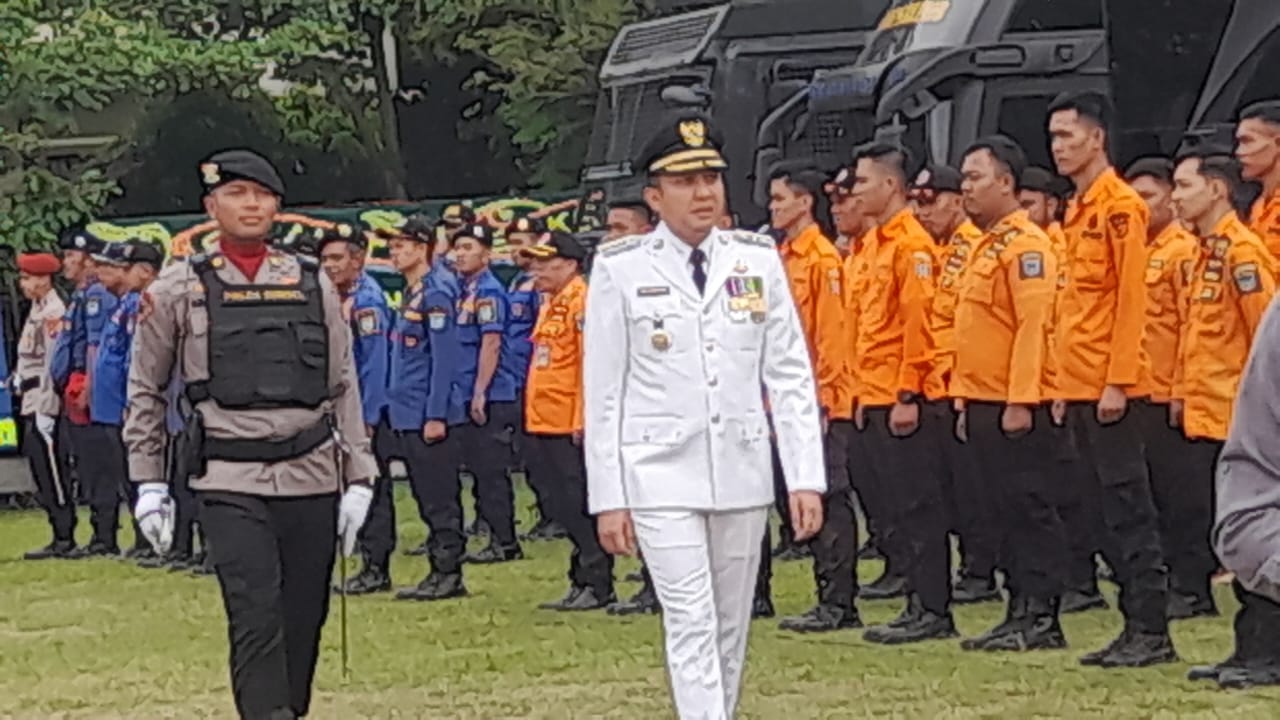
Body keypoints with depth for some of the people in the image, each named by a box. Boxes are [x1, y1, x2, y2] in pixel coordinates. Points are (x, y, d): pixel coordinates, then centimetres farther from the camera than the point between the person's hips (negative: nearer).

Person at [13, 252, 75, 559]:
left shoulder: (53, 312, -14)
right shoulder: (38, 310, 16)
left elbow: (54, 362, -19)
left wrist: (44, 408, -21)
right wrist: (20, 377, 11)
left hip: (44, 405, -10)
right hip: (32, 405, 10)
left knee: (50, 473, -7)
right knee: (42, 472, 11)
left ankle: (65, 539, -3)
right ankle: (61, 538, 15)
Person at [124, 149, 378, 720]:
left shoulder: (313, 284, 9)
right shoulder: (177, 291, 3)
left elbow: (344, 388, 11)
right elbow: (144, 392, 9)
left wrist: (358, 479, 6)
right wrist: (148, 486, 5)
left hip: (311, 477, 3)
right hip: (230, 481, -3)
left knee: (304, 622, 7)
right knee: (257, 619, -14)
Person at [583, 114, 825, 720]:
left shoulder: (758, 259, 6)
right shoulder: (620, 268, -2)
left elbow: (791, 374, 5)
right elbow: (602, 390, -1)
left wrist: (805, 477, -2)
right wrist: (607, 497, -4)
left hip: (743, 472, 3)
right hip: (660, 475, -3)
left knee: (731, 630, 10)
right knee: (692, 626, -11)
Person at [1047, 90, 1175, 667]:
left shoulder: (1120, 206, -10)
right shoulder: (1077, 210, 17)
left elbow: (1130, 297, -16)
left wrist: (1117, 381, -19)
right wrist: (1063, 384, 17)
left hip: (1108, 387, -9)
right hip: (1079, 387, 9)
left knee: (1128, 507, -7)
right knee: (1104, 509, 10)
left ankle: (1152, 630, -4)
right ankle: (1135, 624, 14)